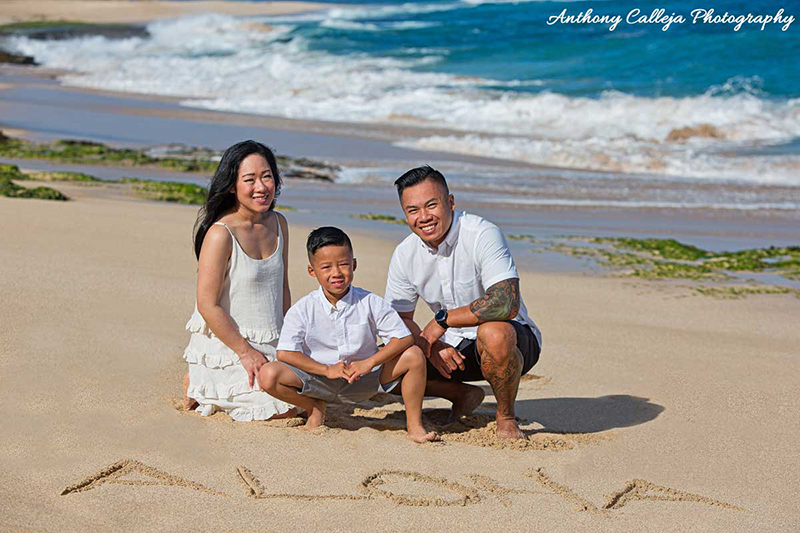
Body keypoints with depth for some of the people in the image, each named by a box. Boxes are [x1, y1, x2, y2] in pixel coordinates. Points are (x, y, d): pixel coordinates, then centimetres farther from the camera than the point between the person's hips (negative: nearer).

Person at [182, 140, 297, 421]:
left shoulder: (278, 223, 3)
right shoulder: (220, 234, -21)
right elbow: (207, 305, -20)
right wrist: (245, 352, -18)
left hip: (270, 343, 8)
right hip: (226, 345, -8)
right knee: (283, 409, -12)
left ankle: (214, 385, 20)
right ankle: (199, 387, 6)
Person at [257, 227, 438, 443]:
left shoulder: (370, 303, -8)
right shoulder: (302, 310, -9)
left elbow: (404, 338, -12)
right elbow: (285, 353, -16)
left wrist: (369, 363, -25)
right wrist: (327, 370, -24)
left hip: (362, 382, 0)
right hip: (320, 378, 0)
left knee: (414, 356, -20)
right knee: (268, 375, -26)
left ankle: (414, 425, -3)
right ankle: (315, 408, 5)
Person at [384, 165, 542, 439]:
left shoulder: (483, 235, -22)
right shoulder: (404, 255, -4)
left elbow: (507, 303, -35)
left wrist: (442, 320, -27)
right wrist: (430, 346, -17)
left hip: (515, 339, -6)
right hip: (453, 347, 6)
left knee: (494, 333, -40)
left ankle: (506, 416, -12)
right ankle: (464, 395, 11)